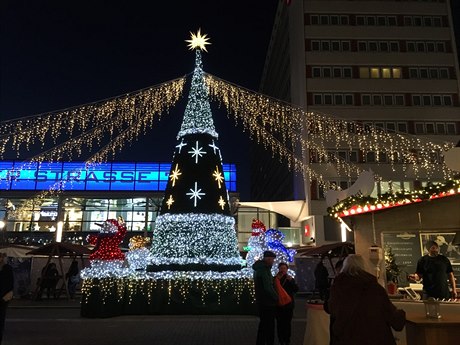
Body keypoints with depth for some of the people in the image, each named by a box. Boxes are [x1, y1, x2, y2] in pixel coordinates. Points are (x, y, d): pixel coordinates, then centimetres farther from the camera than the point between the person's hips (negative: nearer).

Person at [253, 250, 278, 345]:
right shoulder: (264, 269, -21)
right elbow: (268, 287, -24)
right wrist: (276, 298, -13)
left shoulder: (259, 268, 12)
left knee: (263, 324, 20)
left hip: (261, 301, 10)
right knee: (269, 326, -3)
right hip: (267, 302, -10)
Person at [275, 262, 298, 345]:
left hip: (288, 305, 1)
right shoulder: (275, 278, 6)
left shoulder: (290, 279, 9)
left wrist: (291, 281, -16)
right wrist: (277, 279, -14)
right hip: (279, 305, 0)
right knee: (280, 323, -1)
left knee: (287, 323, -1)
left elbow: (296, 289, -2)